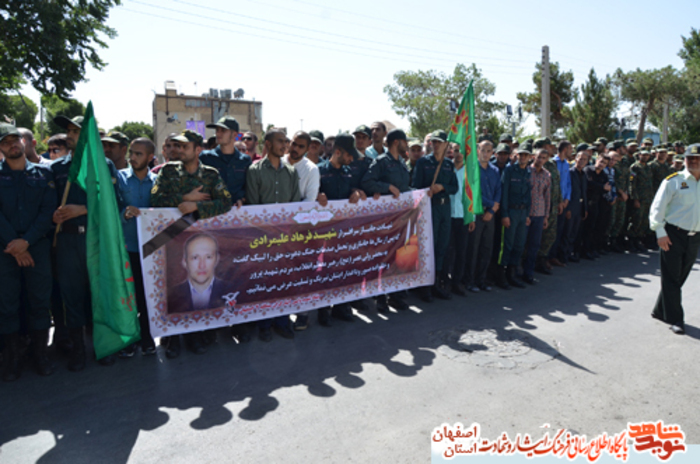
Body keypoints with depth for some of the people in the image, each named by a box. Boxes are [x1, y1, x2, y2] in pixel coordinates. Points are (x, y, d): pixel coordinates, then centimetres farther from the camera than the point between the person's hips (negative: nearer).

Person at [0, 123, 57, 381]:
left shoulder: (43, 174, 7)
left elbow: (48, 211, -1)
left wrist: (26, 241, -12)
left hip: (37, 245, 0)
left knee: (41, 299, 4)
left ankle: (40, 353, 16)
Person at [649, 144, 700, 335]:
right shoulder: (673, 181, -4)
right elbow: (657, 207, -7)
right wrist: (660, 232, -13)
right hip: (673, 236, -5)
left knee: (680, 278, 12)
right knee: (671, 278, -1)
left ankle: (660, 311, 26)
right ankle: (676, 319, 8)